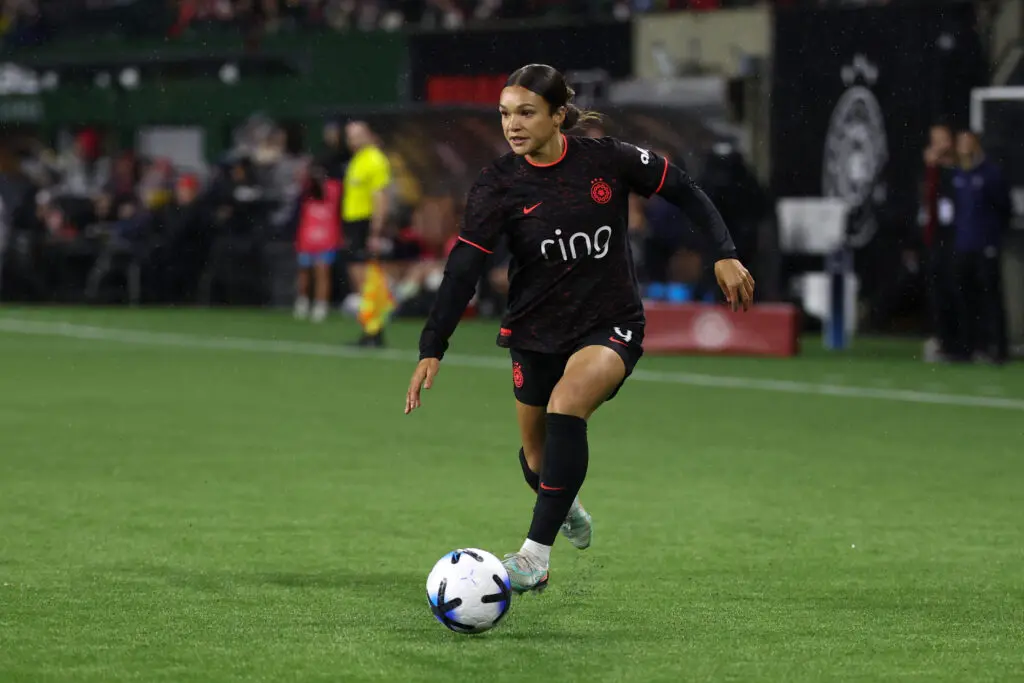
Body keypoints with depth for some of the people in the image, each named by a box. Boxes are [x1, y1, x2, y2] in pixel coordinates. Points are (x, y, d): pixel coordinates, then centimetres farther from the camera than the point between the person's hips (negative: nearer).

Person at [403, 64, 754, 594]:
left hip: (611, 326, -3)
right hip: (535, 332, 3)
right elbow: (463, 269, -16)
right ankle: (566, 508, 52)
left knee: (565, 407, -30)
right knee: (537, 458, 13)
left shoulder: (606, 160, -11)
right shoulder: (499, 185, -11)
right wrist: (431, 350, -24)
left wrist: (725, 255, -4)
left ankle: (535, 556, -31)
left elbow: (683, 190, 3)